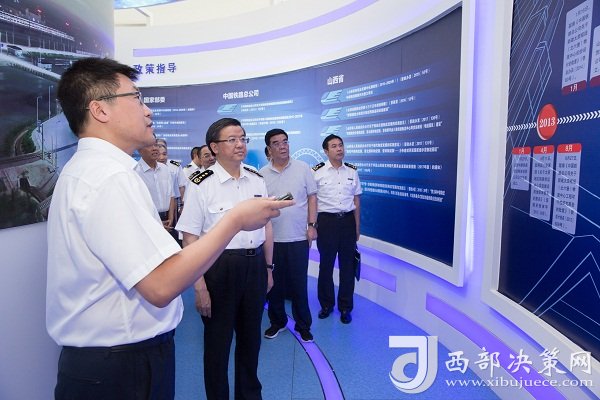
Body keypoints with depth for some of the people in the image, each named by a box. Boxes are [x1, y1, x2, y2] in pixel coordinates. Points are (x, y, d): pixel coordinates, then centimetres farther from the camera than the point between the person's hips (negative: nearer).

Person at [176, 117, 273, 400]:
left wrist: (268, 268, 13)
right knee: (217, 340, 13)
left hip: (255, 265, 5)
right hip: (219, 267, -5)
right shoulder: (201, 184, -13)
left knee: (251, 336, 22)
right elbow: (190, 238, -14)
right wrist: (199, 285, -16)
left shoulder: (257, 179, 4)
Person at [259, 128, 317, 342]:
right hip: (272, 238, 2)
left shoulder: (303, 168, -1)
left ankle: (303, 325, 24)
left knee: (299, 283, 7)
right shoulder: (262, 174, 2)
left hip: (299, 237, -1)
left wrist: (312, 225, -5)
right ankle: (277, 321, 32)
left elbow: (312, 197, 2)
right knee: (275, 283, 13)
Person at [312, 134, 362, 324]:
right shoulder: (317, 172, -6)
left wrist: (357, 227, 11)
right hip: (326, 221, -3)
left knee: (347, 265, 10)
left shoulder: (352, 171, 6)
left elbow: (356, 200, 10)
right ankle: (326, 304, 30)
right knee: (326, 265, 10)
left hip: (348, 220, 3)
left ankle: (345, 307, 26)